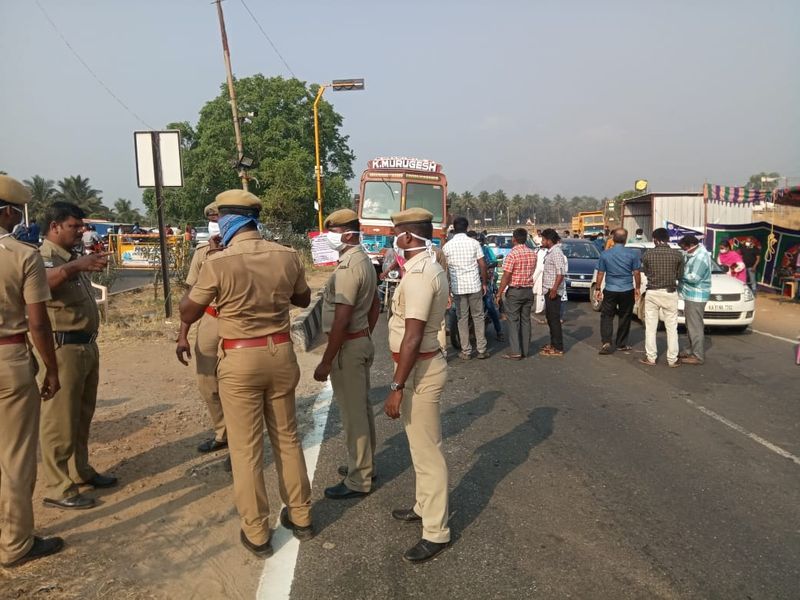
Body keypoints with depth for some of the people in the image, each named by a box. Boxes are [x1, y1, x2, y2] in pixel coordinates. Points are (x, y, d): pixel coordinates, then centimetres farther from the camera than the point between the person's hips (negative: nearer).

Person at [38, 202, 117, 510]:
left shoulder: (73, 257, 15)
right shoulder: (44, 257, -14)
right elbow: (43, 281, -41)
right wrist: (74, 267, -53)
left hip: (87, 345, 10)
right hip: (64, 347, -9)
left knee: (82, 416, 19)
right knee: (60, 420, -1)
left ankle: (80, 471, 33)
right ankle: (57, 489, 8)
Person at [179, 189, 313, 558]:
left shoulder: (219, 263, -15)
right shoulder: (287, 256, -3)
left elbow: (188, 314, -3)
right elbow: (303, 299, 14)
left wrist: (195, 286, 14)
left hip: (240, 360, -4)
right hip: (280, 354, 4)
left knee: (246, 448, 9)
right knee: (287, 437, 18)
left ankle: (256, 534, 19)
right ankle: (300, 517, 32)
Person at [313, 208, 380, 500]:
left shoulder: (348, 267, -21)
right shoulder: (364, 260, 11)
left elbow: (342, 320, -25)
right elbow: (375, 305, 19)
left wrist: (326, 362, -21)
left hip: (348, 346, -10)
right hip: (362, 341, 10)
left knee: (352, 413, -1)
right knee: (362, 407, 18)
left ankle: (358, 481, 10)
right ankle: (364, 465, 32)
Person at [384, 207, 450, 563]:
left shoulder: (418, 275, -23)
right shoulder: (430, 268, 10)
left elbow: (412, 337, -26)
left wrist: (396, 387, -23)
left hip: (419, 370, -11)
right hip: (424, 363, 11)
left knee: (426, 451, 1)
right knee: (421, 446, 23)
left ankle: (436, 532, 14)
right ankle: (425, 507, 40)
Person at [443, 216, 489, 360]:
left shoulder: (447, 246, -1)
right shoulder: (474, 243, -2)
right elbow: (482, 264, -2)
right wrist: (484, 283, 9)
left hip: (458, 287, 0)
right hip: (474, 285, 0)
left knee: (462, 319, 7)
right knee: (478, 317, 10)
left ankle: (466, 351, 9)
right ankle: (481, 350, 11)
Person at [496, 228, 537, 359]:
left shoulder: (512, 254, -16)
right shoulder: (533, 254, 5)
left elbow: (506, 276, -17)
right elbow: (532, 272, 12)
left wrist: (499, 293, -11)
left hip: (515, 291, -6)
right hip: (529, 290, 6)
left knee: (513, 321, -1)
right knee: (526, 320, 11)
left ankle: (516, 351, -4)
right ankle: (525, 350, 15)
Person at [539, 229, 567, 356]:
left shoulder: (556, 252, -17)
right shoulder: (550, 252, 14)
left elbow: (561, 273, -24)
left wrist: (554, 289, -25)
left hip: (553, 291, -10)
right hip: (549, 290, 10)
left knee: (554, 319, -6)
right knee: (550, 317, 17)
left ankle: (558, 348, -1)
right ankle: (553, 343, 28)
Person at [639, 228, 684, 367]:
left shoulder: (648, 254, -8)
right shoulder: (677, 254, -6)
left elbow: (646, 272, 4)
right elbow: (679, 276, 3)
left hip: (652, 293, 0)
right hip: (670, 293, 0)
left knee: (651, 327, 8)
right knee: (672, 328, 8)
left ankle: (651, 358, 12)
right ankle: (672, 359, 12)